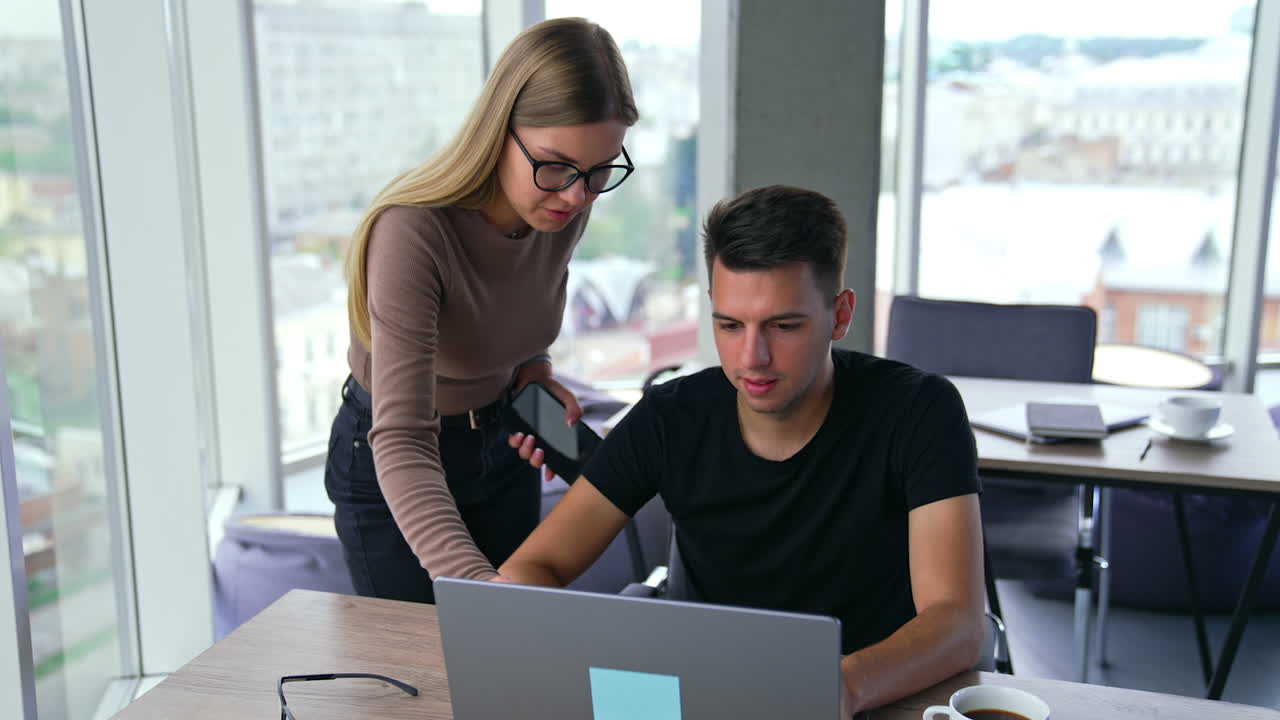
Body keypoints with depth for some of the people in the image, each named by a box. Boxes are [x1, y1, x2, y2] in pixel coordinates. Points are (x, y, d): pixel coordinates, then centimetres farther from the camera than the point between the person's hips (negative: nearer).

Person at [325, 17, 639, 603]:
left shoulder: (566, 206, -15)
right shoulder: (414, 231, -35)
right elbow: (401, 443, -42)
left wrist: (534, 367, -9)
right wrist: (475, 581, -54)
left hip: (502, 441, 6)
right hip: (388, 469, -5)